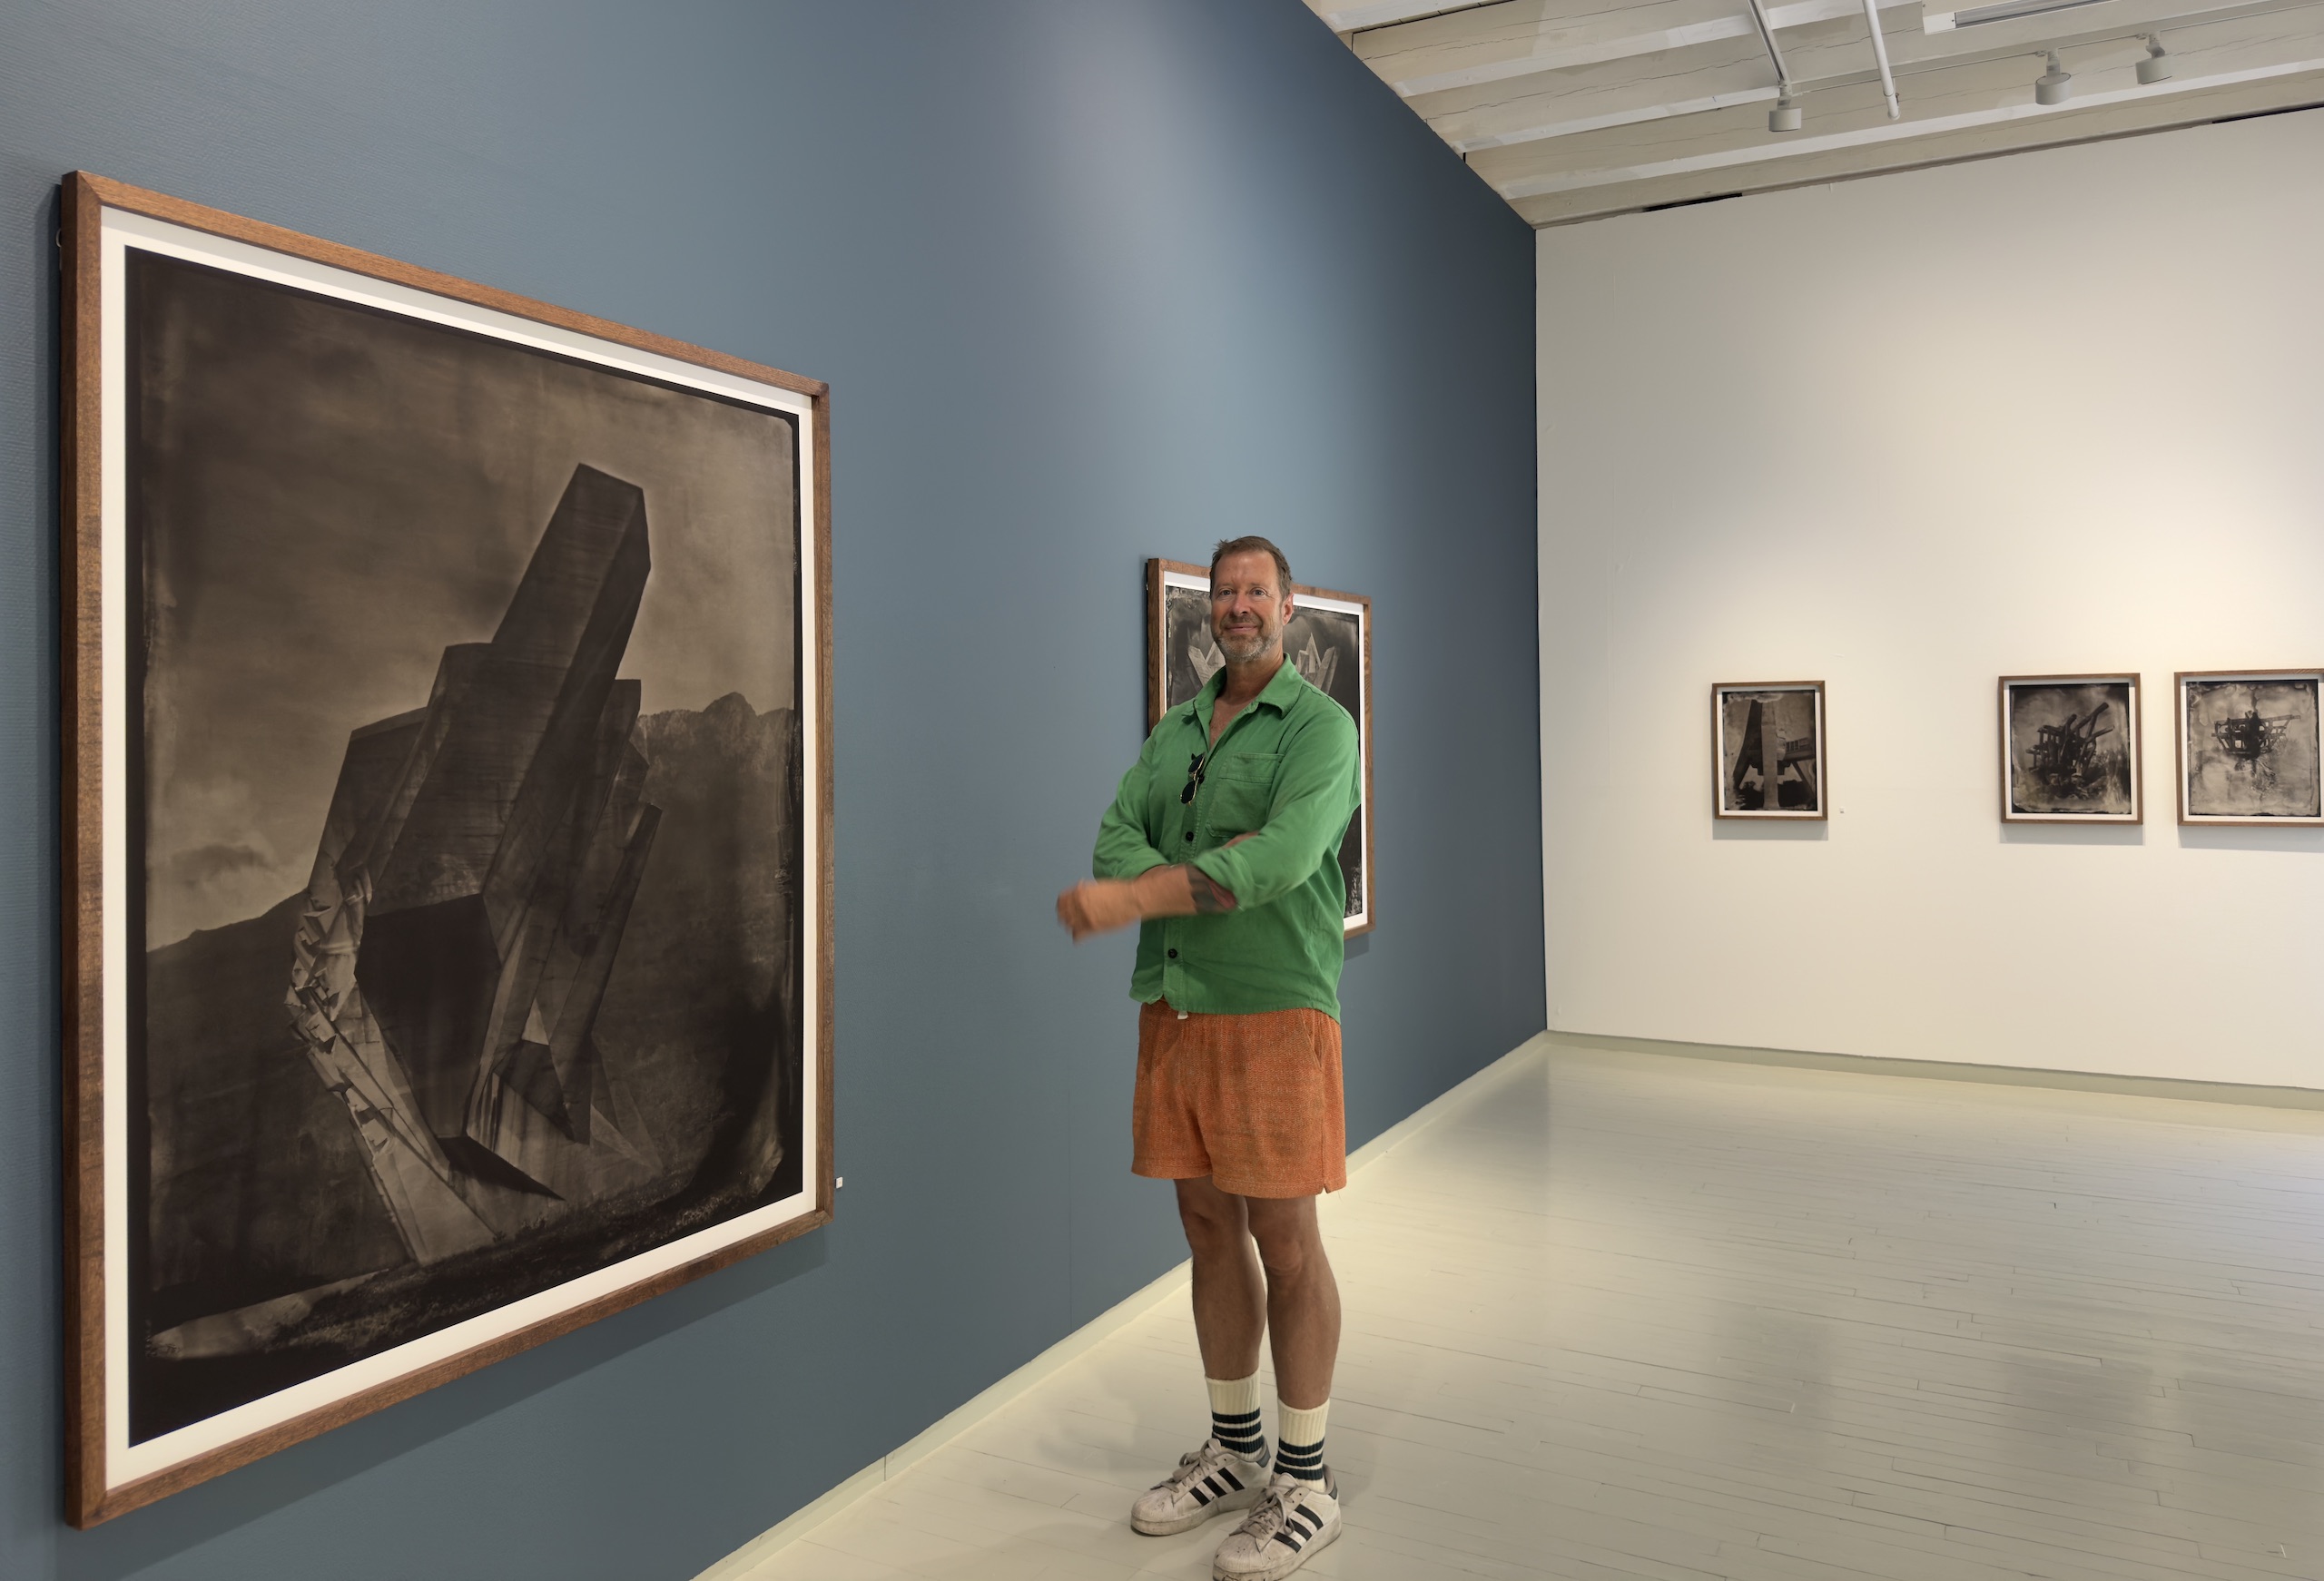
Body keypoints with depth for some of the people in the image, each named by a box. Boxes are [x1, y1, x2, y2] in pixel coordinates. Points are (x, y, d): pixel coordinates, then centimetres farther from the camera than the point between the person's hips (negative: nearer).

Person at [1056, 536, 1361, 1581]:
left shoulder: (1320, 727, -4)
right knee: (1209, 1229, 12)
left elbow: (1283, 856, -20)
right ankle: (1234, 1452, 28)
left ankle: (1306, 1482, 16)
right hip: (1172, 1009, 6)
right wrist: (1207, 884, -17)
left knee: (1284, 1240, 0)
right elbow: (1116, 838, 3)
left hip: (1273, 1010, -6)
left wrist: (1137, 896, -24)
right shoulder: (1174, 730, 16)